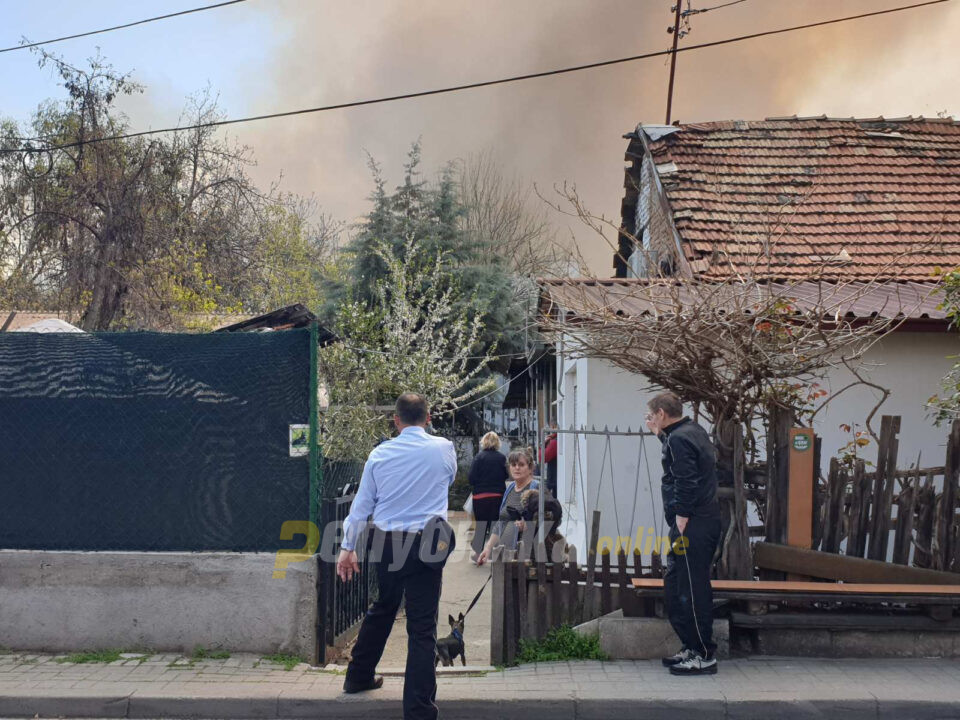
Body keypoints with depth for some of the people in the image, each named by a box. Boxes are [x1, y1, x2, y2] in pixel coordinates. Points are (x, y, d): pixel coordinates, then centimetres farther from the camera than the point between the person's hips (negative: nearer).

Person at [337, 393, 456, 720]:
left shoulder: (380, 454, 1)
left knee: (381, 610, 25)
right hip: (426, 544, -3)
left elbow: (362, 503, 6)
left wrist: (348, 548, 14)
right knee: (422, 627, 0)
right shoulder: (444, 449, -3)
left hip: (386, 543, 3)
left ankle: (359, 676, 41)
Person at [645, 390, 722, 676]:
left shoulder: (679, 439, -15)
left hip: (693, 524, -11)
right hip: (705, 520, 11)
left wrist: (680, 527, -20)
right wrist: (661, 435, 25)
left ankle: (704, 656, 2)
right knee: (675, 587, 17)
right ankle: (692, 648, 24)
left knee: (691, 591, -5)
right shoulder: (693, 431, 15)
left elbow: (686, 485, -21)